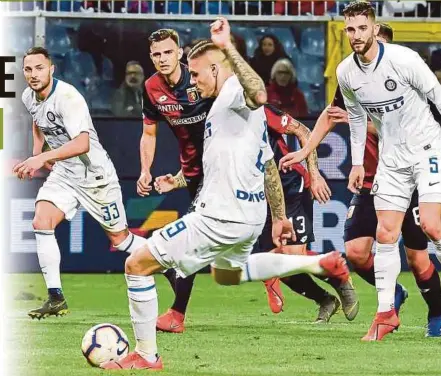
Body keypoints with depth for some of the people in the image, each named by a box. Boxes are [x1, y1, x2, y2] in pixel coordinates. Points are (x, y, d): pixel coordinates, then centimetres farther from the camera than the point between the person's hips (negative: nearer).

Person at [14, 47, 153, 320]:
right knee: (41, 222, -16)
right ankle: (56, 299, -13)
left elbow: (82, 144, -38)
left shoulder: (67, 97, -26)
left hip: (95, 175, -6)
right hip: (63, 174, 6)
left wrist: (41, 158, -45)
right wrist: (38, 151, 10)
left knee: (119, 238, 5)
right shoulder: (29, 98, -1)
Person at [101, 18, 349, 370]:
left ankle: (146, 355, 0)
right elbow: (269, 165, 24)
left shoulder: (232, 93, -13)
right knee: (226, 273, 38)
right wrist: (279, 217, 30)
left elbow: (258, 95, -40)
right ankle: (321, 263, 30)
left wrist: (227, 47, -40)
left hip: (222, 216, -11)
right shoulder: (242, 105, 18)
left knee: (137, 265, -5)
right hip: (250, 215, 11)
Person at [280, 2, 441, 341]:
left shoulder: (403, 59, -19)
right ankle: (386, 313, 8)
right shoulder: (346, 73, -1)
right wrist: (357, 162, 14)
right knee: (385, 234, 0)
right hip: (391, 157, 5)